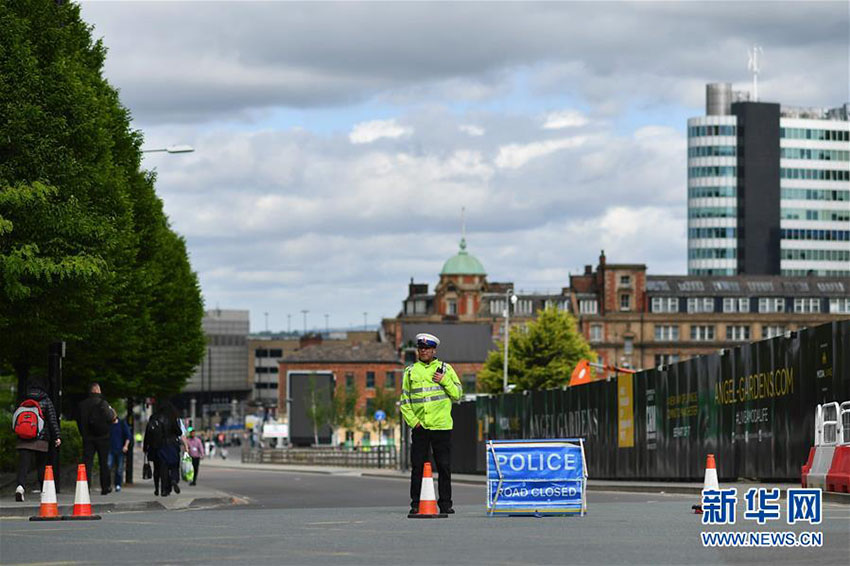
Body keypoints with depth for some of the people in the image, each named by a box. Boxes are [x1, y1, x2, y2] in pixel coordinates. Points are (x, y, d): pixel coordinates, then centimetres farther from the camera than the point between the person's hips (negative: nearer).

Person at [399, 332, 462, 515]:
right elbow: (404, 400, 11)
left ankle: (445, 503, 7)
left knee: (444, 467, 0)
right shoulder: (410, 371, 11)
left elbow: (457, 394, 4)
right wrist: (412, 421, -2)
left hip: (442, 426, -1)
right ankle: (416, 504, 5)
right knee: (417, 467, 0)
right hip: (420, 427, 1)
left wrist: (445, 381, -11)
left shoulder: (445, 369, 8)